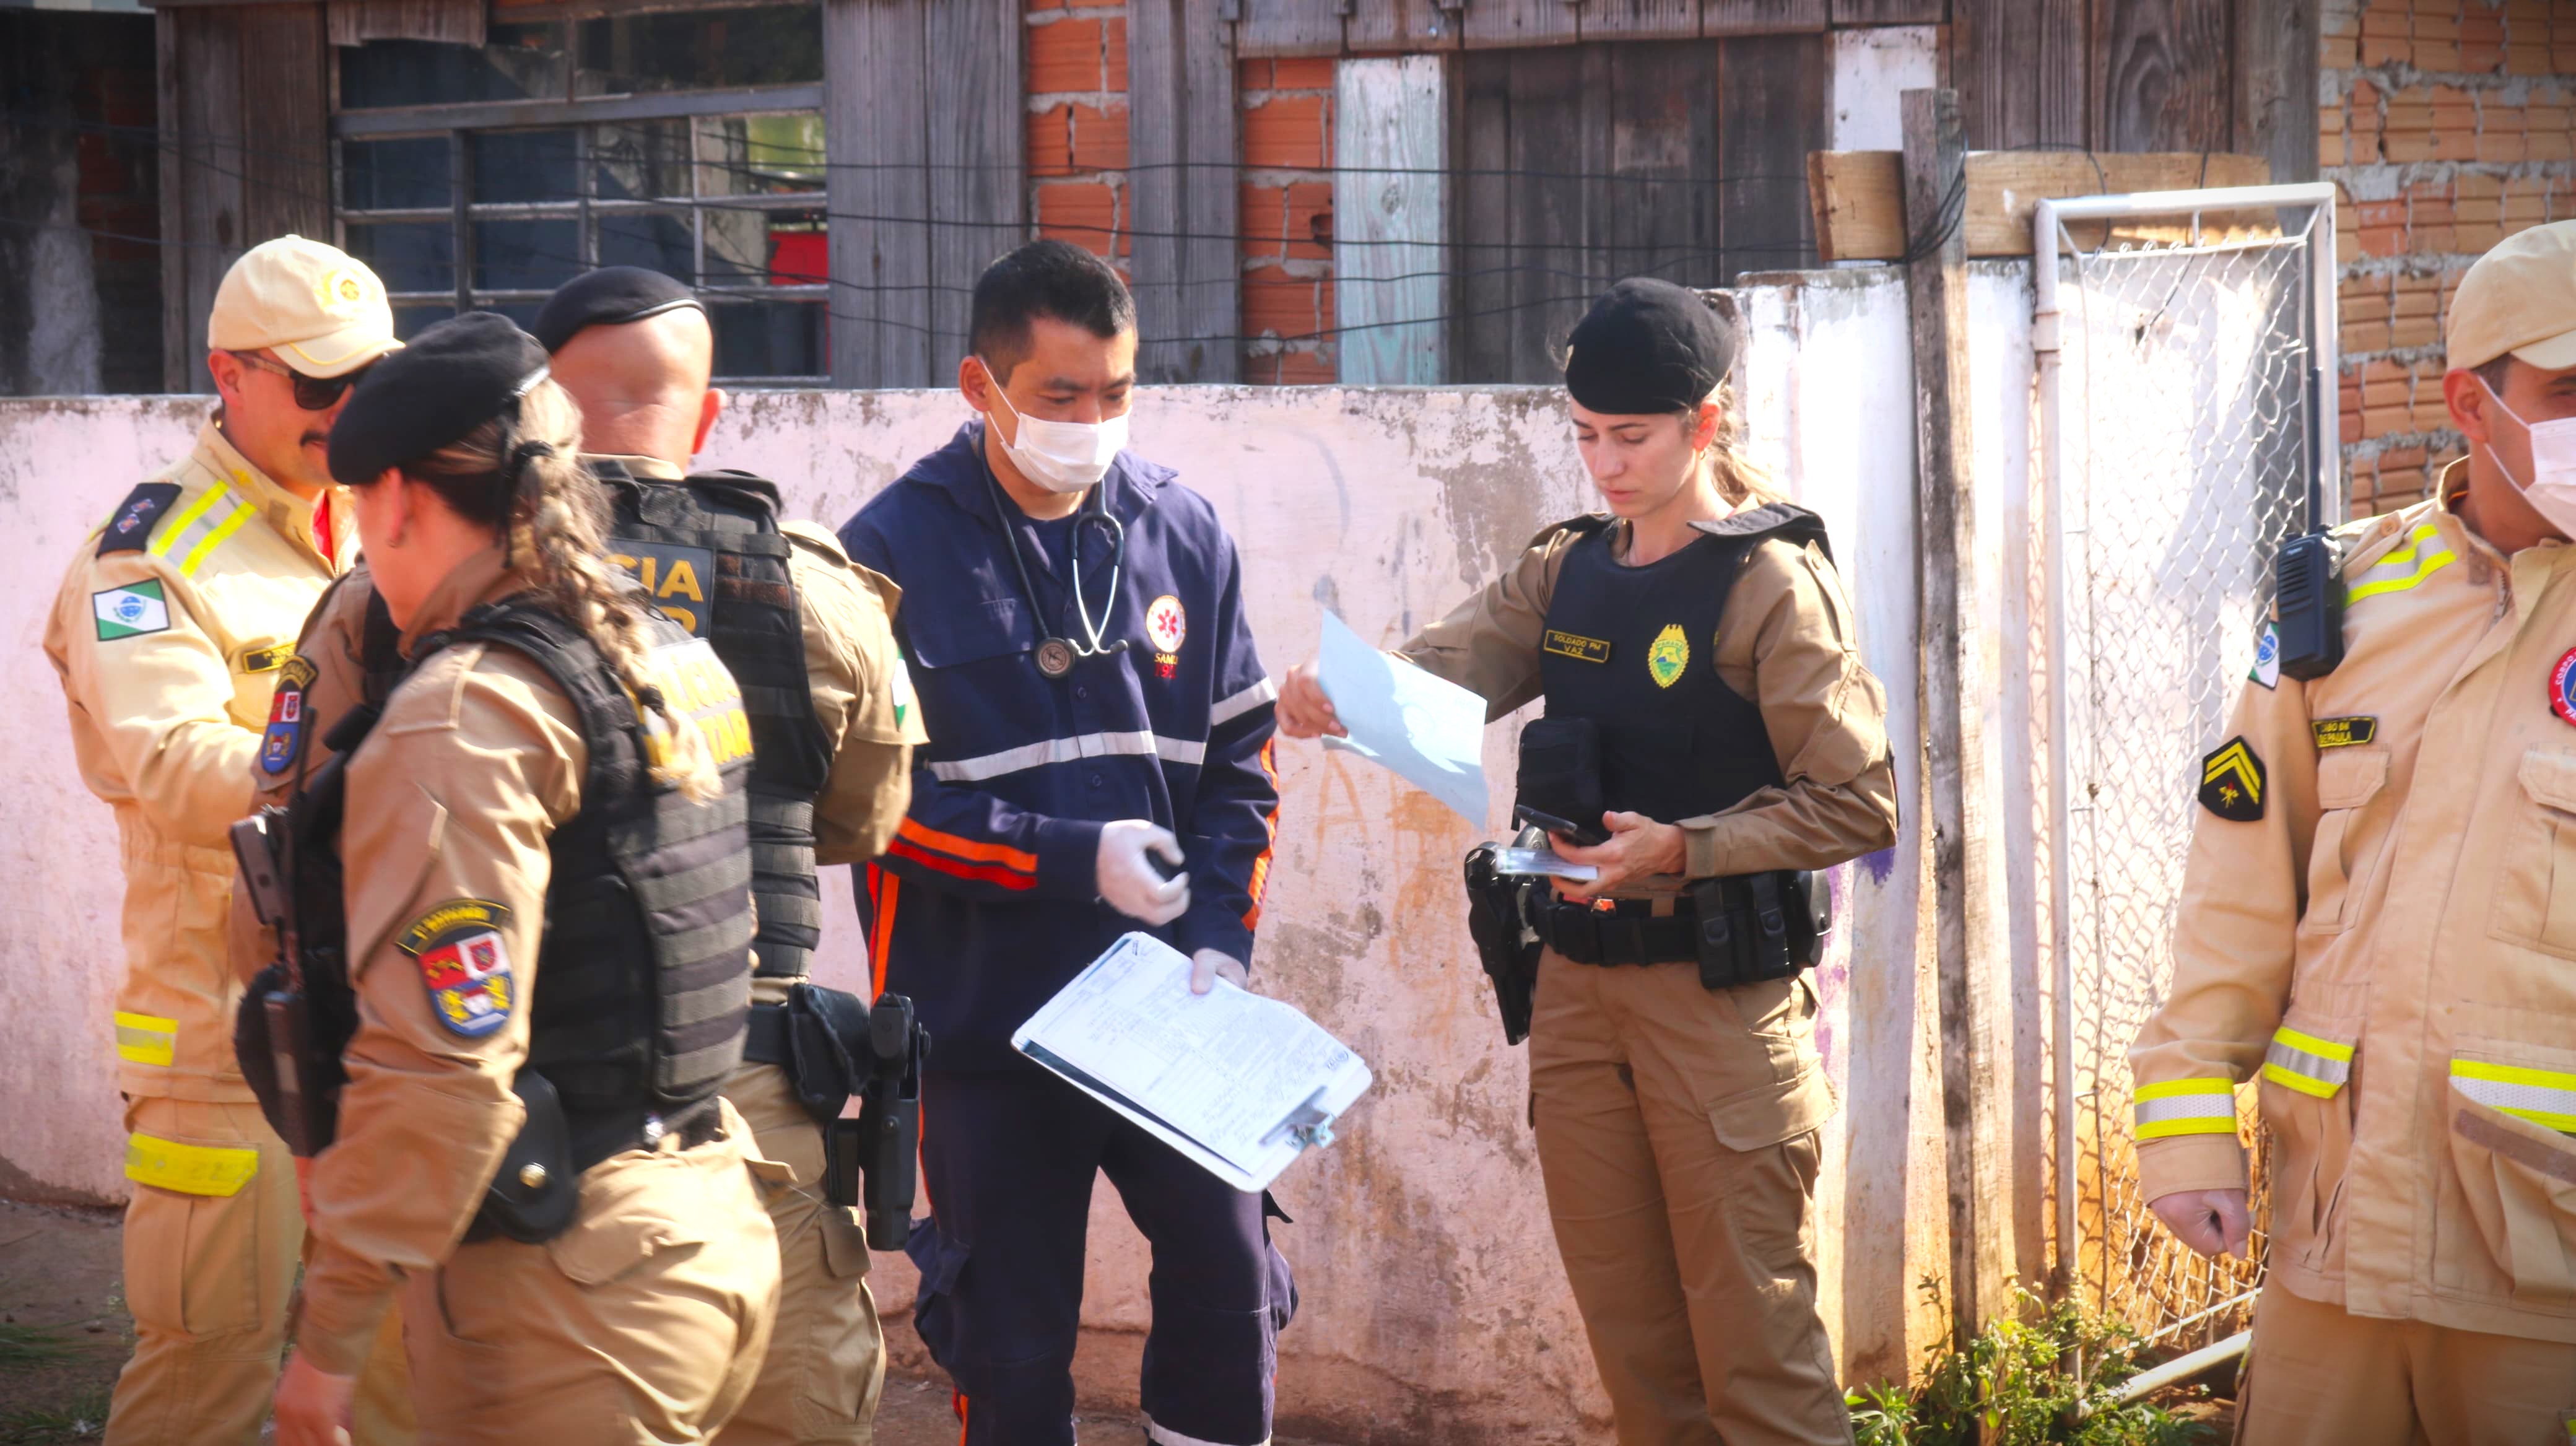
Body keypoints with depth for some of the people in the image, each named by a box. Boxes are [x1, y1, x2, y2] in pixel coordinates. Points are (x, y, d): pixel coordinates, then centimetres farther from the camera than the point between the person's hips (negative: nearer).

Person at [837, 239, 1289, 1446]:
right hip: (986, 1024, -3)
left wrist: (1221, 936, -5)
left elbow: (1238, 760, 8)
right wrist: (1072, 859, -17)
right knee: (1014, 1347, 7)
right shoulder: (895, 550, -8)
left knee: (1229, 1282, 3)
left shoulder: (1182, 533, 4)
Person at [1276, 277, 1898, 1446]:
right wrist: (1342, 693, -23)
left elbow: (1857, 803, -11)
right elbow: (1451, 667, -2)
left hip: (1721, 994, -6)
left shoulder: (1772, 584, -8)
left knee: (1751, 1331, -4)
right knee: (1627, 1334, 12)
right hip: (1577, 986, 6)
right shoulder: (1568, 571, 11)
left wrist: (1684, 848, -21)